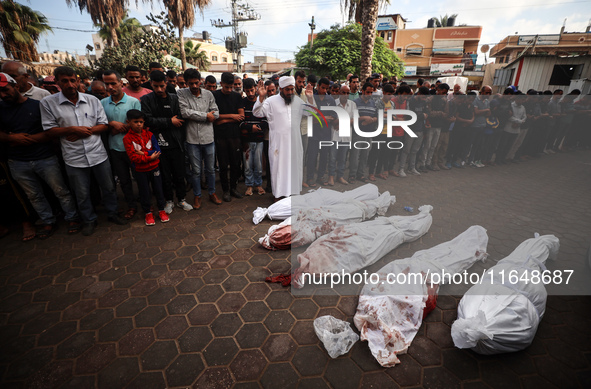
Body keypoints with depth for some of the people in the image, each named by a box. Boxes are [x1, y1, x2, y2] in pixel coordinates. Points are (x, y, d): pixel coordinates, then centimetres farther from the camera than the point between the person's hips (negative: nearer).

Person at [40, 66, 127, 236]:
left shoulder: (92, 100, 2)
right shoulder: (48, 103, -2)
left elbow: (104, 124, 2)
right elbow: (49, 130, -3)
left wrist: (87, 130, -13)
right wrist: (72, 129, -17)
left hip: (98, 154, 1)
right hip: (74, 158, -1)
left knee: (108, 187, 13)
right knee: (82, 194, 12)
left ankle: (113, 213, 32)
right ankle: (89, 220, 31)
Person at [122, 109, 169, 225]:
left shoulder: (149, 134, 0)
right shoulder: (127, 138, -9)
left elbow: (157, 150, -6)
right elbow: (133, 157, -17)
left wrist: (144, 153, -18)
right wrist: (150, 157, -18)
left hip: (154, 168, 2)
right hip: (140, 171, -2)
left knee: (158, 189, 11)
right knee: (144, 192, 10)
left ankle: (161, 210, 27)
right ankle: (148, 213, 26)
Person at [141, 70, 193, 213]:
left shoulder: (174, 98, 5)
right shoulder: (146, 100, 1)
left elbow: (180, 120, -2)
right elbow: (147, 120, -11)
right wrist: (169, 122, -11)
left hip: (176, 143, 1)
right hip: (159, 144, -1)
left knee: (179, 174, 8)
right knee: (165, 175, 10)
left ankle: (181, 199, 25)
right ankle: (169, 200, 27)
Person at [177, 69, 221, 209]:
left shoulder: (208, 94, 5)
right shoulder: (181, 94, -1)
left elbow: (216, 113, 0)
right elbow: (185, 112, -15)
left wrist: (195, 115, -9)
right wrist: (206, 115, -12)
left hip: (208, 138, 2)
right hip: (192, 139, -2)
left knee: (210, 169, 13)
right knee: (196, 170, 8)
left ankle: (212, 193, 30)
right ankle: (197, 196, 26)